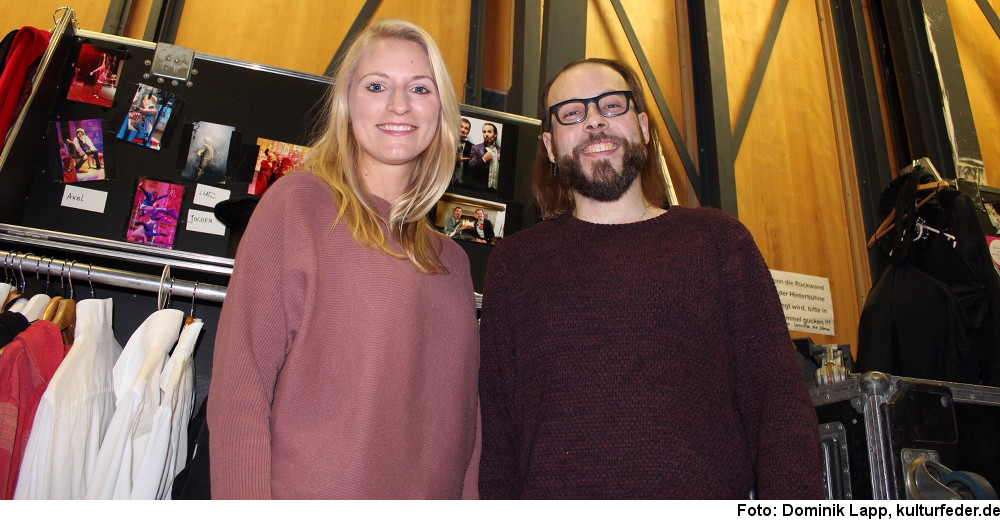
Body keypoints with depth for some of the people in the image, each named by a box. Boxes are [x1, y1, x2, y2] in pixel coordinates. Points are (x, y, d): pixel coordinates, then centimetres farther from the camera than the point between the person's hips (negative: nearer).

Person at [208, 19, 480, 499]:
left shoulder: (452, 260, 9)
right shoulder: (299, 200, -6)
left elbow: (461, 415, 11)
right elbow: (239, 382, -11)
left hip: (431, 493, 5)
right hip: (305, 495, -4)